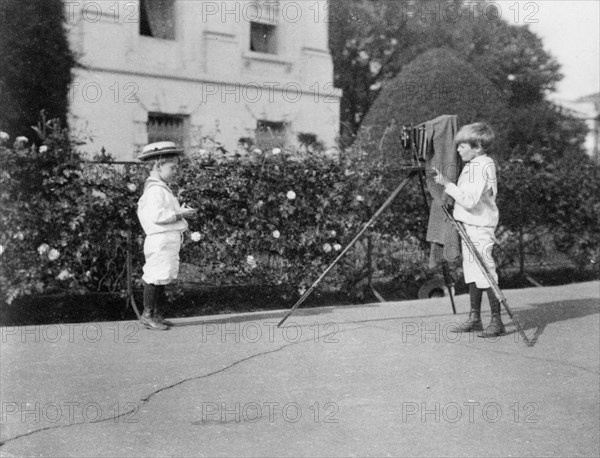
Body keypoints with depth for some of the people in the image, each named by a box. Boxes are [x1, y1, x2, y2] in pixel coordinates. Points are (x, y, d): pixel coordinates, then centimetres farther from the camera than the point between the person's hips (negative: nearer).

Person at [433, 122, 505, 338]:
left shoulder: (484, 167, -16)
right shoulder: (472, 165, 13)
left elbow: (470, 200, -22)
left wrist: (448, 184, -18)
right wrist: (444, 180, 11)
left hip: (480, 227, -10)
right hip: (469, 226, 10)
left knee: (485, 273, -8)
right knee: (472, 272, 12)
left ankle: (497, 321, -2)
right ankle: (475, 318, 19)